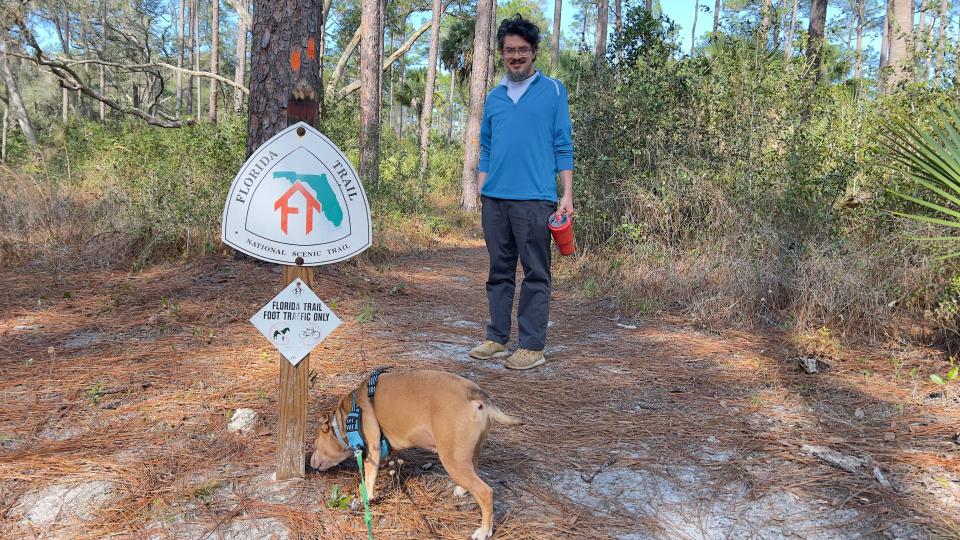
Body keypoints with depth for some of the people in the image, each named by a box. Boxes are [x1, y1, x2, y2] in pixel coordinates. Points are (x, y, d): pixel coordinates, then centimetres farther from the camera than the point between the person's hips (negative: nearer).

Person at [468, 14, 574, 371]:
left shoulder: (552, 91, 5)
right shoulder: (493, 98, 17)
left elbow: (563, 147, 2)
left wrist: (567, 195, -6)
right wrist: (480, 193, 11)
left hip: (534, 198, -4)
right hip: (495, 198, 5)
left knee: (535, 274, -1)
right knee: (500, 271, 10)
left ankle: (532, 346, 4)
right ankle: (497, 338, 18)